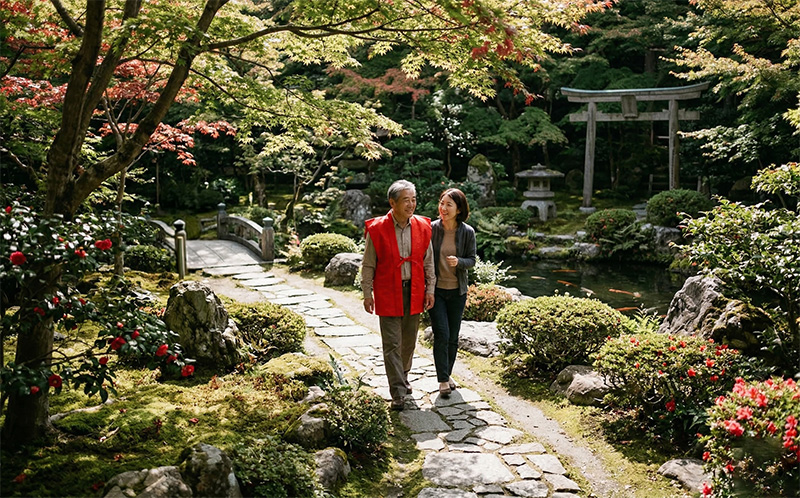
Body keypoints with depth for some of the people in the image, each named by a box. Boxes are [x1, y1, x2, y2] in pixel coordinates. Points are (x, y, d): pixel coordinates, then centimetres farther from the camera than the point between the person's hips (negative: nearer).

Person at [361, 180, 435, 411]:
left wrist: (430, 289, 7)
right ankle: (398, 393, 1)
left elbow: (428, 261, 10)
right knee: (392, 344, -4)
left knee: (409, 340, 16)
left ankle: (402, 376, 38)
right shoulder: (376, 229, -9)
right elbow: (368, 265, -2)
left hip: (414, 291, 4)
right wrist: (367, 294, -2)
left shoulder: (422, 227, 1)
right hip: (388, 293, -4)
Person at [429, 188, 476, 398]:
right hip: (436, 289, -2)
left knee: (453, 336, 11)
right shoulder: (431, 229, -8)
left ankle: (447, 374, 29)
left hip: (457, 290, 2)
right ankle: (443, 380, 2)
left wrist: (458, 262, -21)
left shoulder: (468, 232, -5)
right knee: (441, 333, -8)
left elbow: (472, 260, 1)